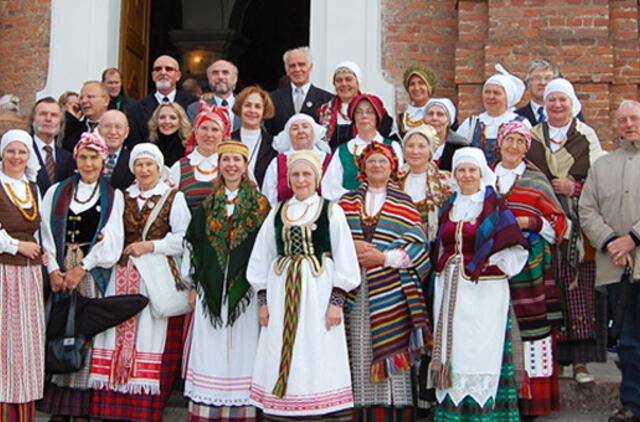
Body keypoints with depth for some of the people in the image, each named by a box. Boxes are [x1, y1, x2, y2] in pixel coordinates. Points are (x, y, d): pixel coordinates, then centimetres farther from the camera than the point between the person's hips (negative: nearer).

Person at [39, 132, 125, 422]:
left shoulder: (113, 196, 8)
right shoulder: (57, 192, 13)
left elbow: (111, 239, -1)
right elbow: (47, 234, 6)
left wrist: (82, 268, -10)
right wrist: (53, 269, -7)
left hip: (93, 274, -2)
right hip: (59, 272, 2)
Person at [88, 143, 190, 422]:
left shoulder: (174, 198, 6)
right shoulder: (123, 198, 17)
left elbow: (184, 239, -1)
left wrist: (151, 246, -7)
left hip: (158, 274, -3)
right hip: (124, 275, 3)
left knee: (152, 333, -8)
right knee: (120, 329, -4)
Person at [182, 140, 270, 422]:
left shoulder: (259, 204, 3)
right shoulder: (208, 203, 11)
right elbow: (194, 245, 10)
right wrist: (193, 286, 5)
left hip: (245, 287, -2)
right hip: (212, 288, 2)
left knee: (242, 349, -2)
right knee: (210, 348, 2)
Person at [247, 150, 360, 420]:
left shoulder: (332, 211, 3)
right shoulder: (278, 213, 13)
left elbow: (344, 260, -1)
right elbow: (261, 259, 14)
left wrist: (336, 302, -8)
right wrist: (263, 300, 7)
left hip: (318, 292, -3)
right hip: (282, 294, 3)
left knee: (317, 361, -4)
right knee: (281, 362, 2)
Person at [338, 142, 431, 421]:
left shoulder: (404, 204, 9)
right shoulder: (347, 201, 15)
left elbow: (417, 245, 1)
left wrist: (384, 256, -11)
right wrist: (351, 245, -10)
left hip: (391, 289, -2)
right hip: (355, 290, 2)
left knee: (391, 350, -6)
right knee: (359, 351, -1)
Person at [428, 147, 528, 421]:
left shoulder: (495, 207, -1)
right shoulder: (448, 208, 14)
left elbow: (515, 251, -5)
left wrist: (487, 266, -7)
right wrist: (445, 270, 10)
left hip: (484, 292, -5)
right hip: (451, 292, 5)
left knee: (481, 351, -5)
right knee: (453, 349, 5)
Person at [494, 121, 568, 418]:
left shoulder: (536, 178, 5)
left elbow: (558, 221, 3)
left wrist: (527, 222, -11)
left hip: (530, 260, -2)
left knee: (533, 324, -5)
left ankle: (534, 397, 2)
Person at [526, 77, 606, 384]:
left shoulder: (587, 136, 8)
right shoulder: (533, 138, 13)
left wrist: (574, 188, -9)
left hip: (579, 226, -1)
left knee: (581, 289, -5)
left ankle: (579, 359, 0)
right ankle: (552, 357, 4)